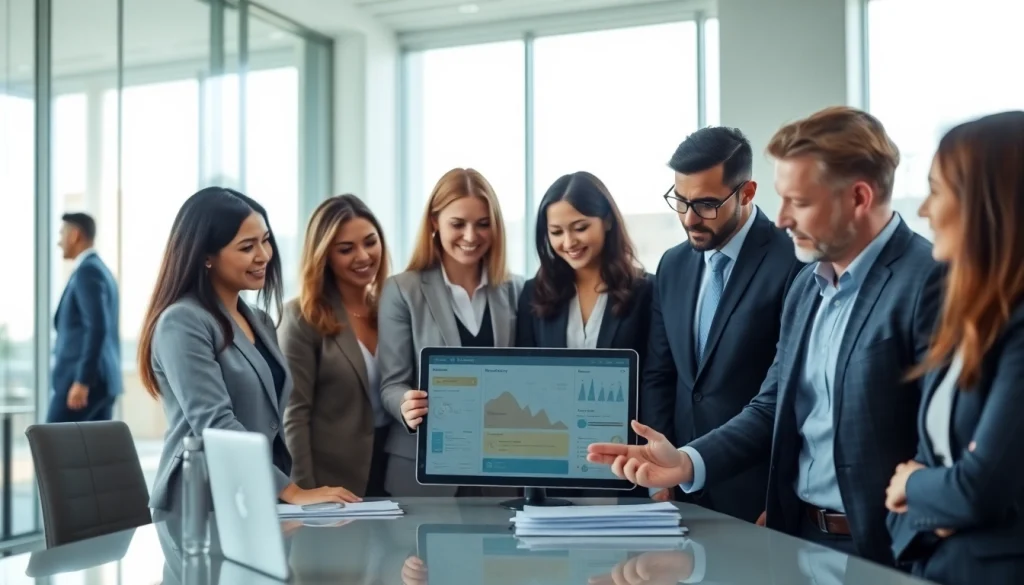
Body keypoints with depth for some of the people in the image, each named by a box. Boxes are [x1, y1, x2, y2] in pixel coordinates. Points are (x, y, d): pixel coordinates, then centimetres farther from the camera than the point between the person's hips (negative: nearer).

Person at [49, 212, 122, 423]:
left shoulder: (87, 271, -11)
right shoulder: (101, 270, 19)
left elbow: (97, 328, -21)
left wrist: (82, 381, -23)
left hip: (86, 379, -9)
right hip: (102, 379, 9)